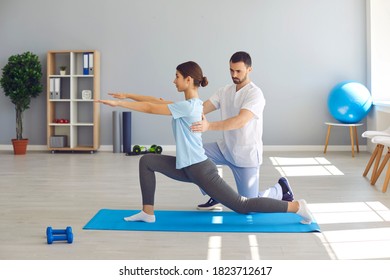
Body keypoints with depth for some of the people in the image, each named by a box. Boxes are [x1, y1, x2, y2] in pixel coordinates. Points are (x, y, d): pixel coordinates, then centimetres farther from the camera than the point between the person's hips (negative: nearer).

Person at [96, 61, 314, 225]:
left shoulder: (188, 106, -18)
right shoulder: (191, 104, 10)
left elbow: (151, 109, -18)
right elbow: (156, 101, 17)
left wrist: (118, 103, -12)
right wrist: (128, 96, 17)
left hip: (200, 169, -9)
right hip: (188, 167, 9)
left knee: (241, 205, -5)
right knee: (147, 161, 9)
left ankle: (296, 206, 1)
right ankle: (148, 213, 10)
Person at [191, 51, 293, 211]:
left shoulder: (255, 94, -19)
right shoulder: (225, 91, 3)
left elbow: (240, 121, -35)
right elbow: (201, 109, -6)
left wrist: (209, 126, -48)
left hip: (247, 155, -6)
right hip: (225, 148, 6)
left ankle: (281, 189, 26)